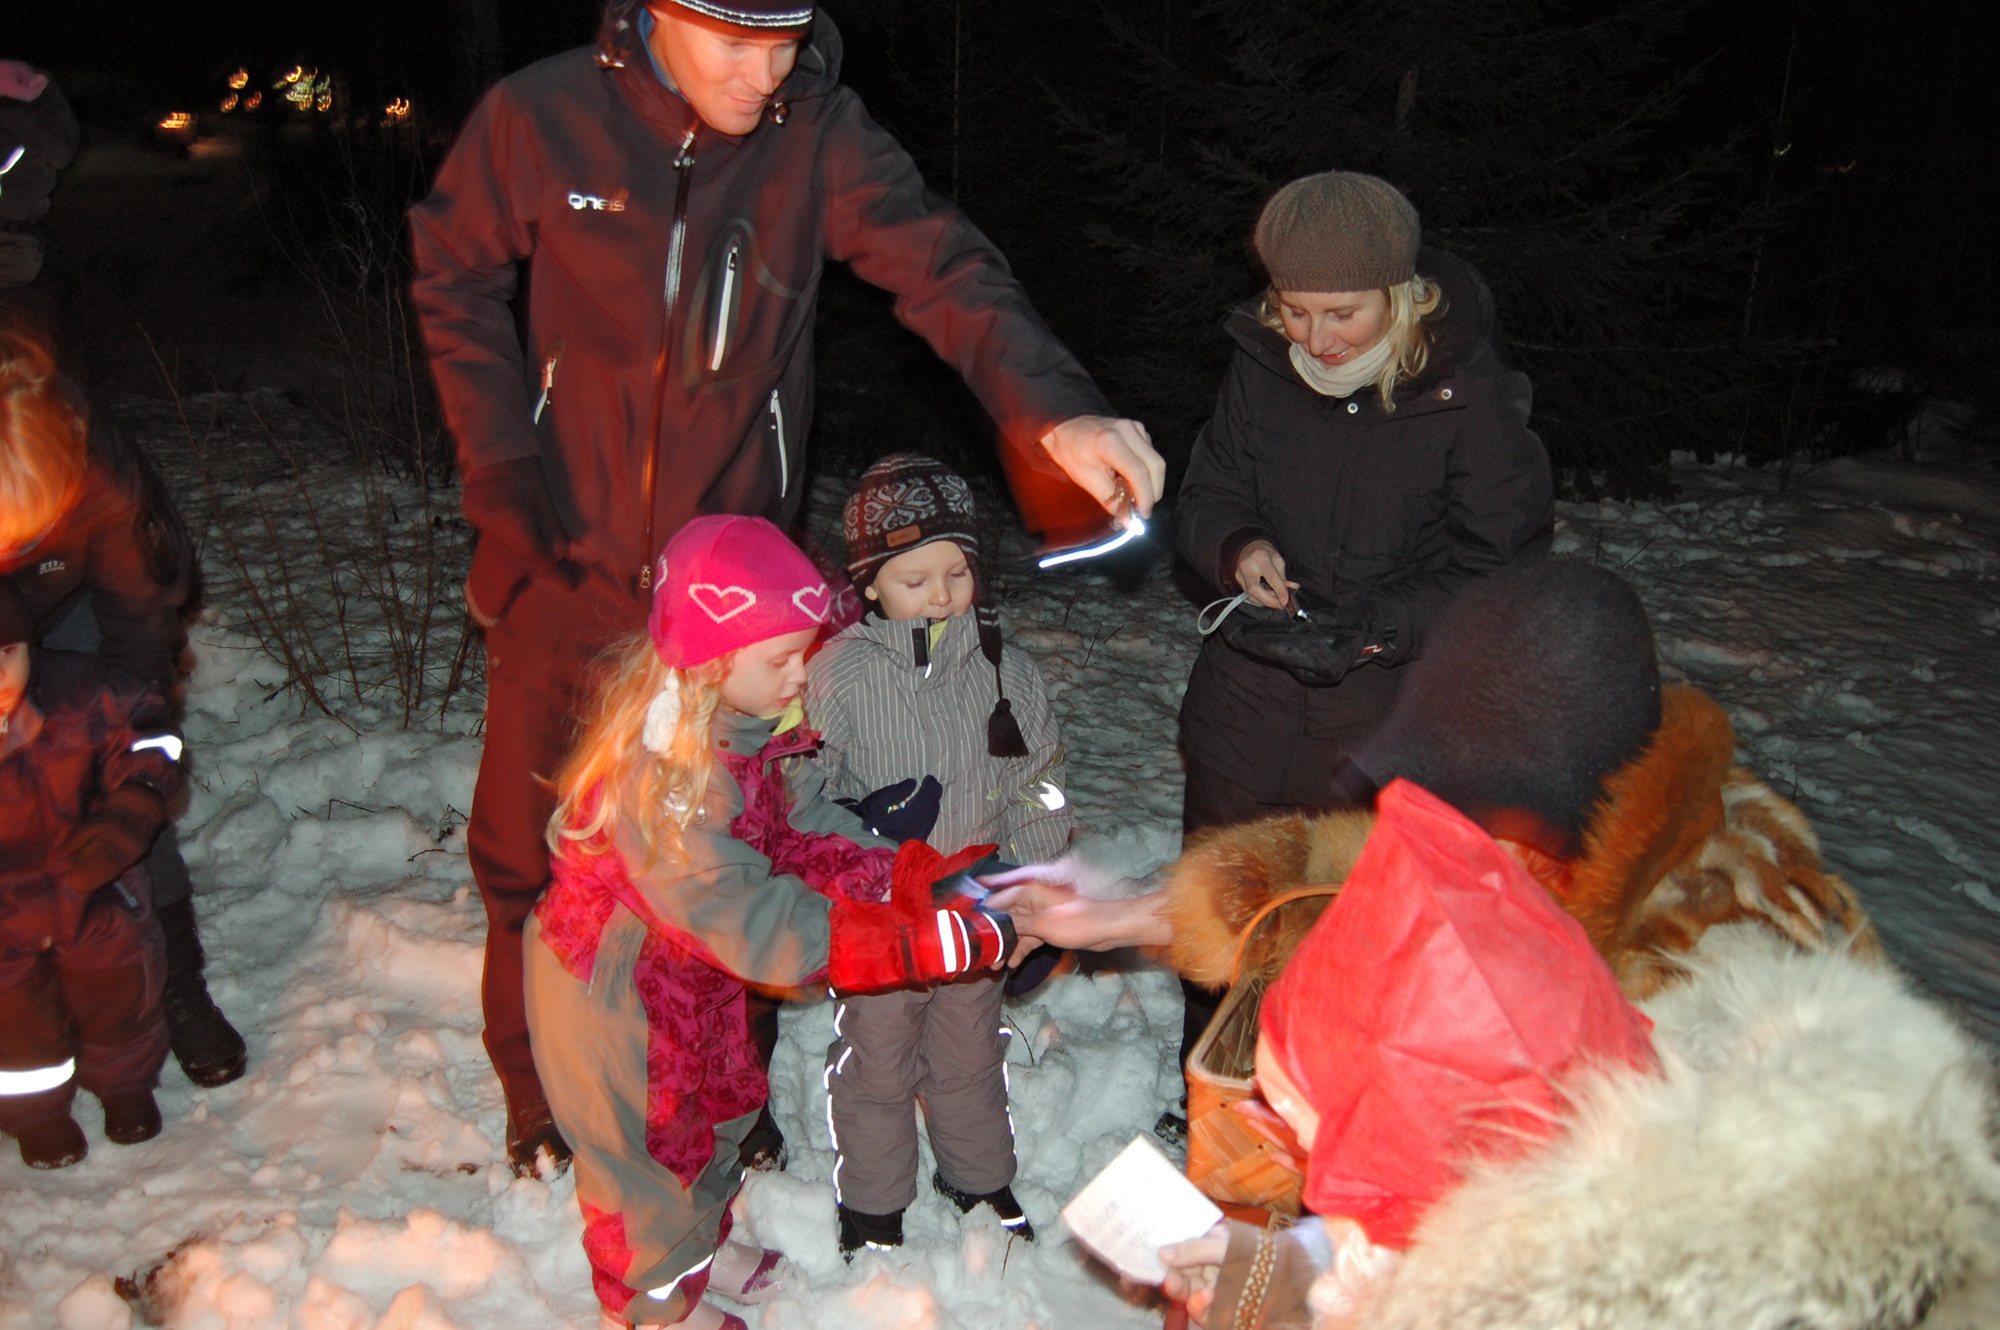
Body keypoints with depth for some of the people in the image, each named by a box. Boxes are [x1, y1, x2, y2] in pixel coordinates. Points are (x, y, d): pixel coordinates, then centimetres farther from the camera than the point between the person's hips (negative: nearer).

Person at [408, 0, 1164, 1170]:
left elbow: (942, 268, -25)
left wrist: (1054, 408, -43)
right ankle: (539, 1094, 36)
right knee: (528, 847, 9)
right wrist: (500, 464, -5)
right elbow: (455, 280, 5)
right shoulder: (540, 117, -10)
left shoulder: (820, 136, -11)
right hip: (567, 560, 0)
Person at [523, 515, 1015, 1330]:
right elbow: (754, 924, -42)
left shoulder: (755, 723, -11)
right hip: (610, 983, -8)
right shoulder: (657, 771, -39)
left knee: (723, 1098, 25)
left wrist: (914, 874, -27)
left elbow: (806, 828, -9)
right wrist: (933, 942, -44)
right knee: (643, 1133, 14)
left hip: (694, 959, 8)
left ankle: (700, 1241, 53)